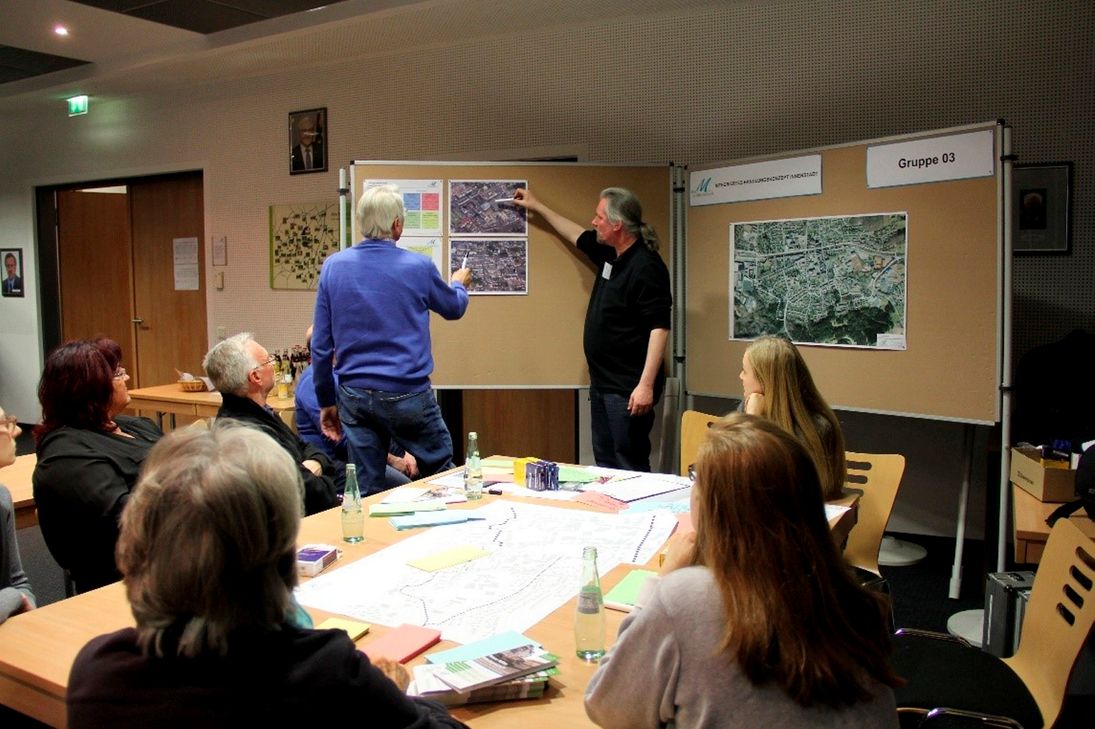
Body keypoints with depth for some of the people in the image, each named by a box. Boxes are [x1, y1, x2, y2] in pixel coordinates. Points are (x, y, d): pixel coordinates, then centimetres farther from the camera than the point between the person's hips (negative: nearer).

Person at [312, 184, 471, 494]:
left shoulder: (333, 266, -1)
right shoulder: (419, 267, -8)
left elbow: (320, 345, 2)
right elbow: (454, 309, 13)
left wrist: (326, 401, 12)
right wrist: (459, 284, 36)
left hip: (354, 396, 3)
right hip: (407, 395, -3)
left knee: (366, 490, 10)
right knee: (443, 479, 15)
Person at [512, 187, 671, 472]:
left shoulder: (646, 266, -18)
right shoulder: (609, 254, 10)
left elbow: (659, 327, -23)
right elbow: (578, 236, 30)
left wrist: (646, 385, -27)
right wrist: (538, 207, 36)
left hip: (628, 389, -10)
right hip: (602, 383, 10)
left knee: (630, 466, -5)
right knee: (604, 462, 15)